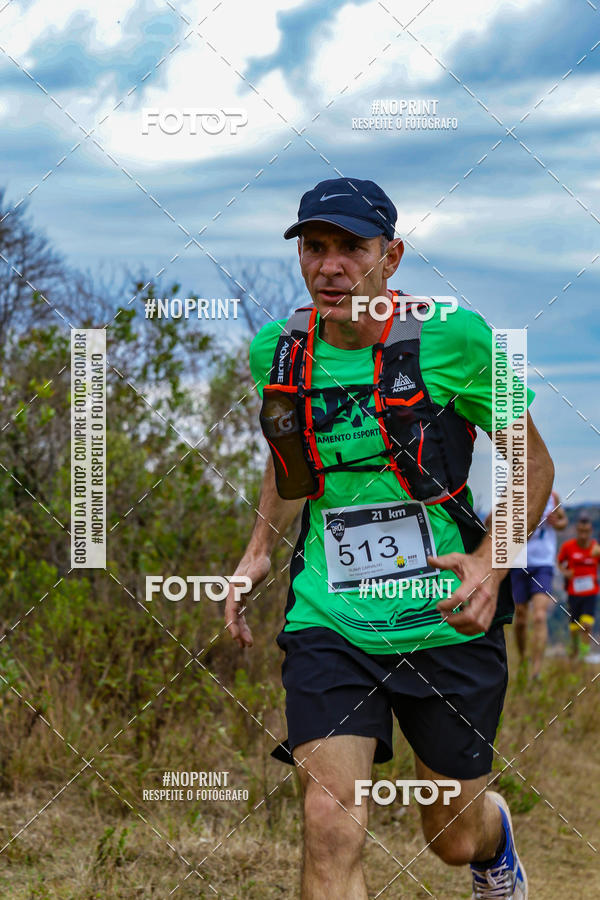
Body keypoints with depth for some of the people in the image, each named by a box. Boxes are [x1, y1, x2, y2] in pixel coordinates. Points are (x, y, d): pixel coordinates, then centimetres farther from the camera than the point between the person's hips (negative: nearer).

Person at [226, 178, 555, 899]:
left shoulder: (453, 339, -12)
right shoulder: (278, 351, 1)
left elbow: (533, 464, -2)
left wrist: (491, 561, -17)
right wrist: (259, 549, 10)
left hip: (446, 622, -2)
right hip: (327, 619, 2)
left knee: (454, 837, 15)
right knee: (331, 827, -17)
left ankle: (495, 836, 53)